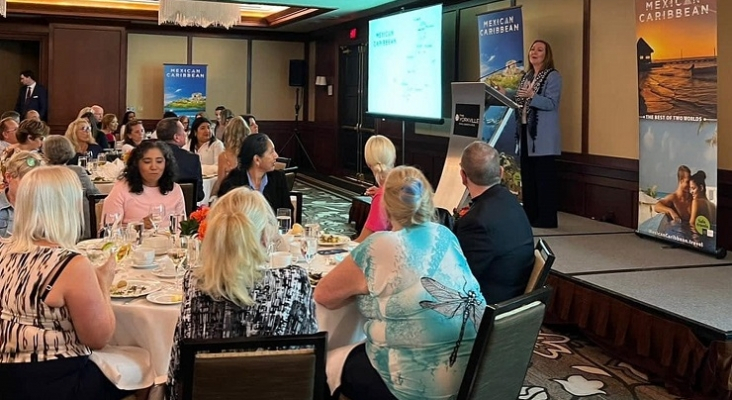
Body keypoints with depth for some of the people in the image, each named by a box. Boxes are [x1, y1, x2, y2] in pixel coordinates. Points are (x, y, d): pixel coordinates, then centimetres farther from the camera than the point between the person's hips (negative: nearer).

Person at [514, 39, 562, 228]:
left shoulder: (553, 76, -6)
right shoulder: (526, 76, 17)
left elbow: (551, 103, -16)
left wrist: (532, 96, -30)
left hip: (543, 136, -8)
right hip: (525, 132, 8)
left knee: (544, 177, -7)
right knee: (527, 176, 10)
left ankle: (546, 218, -3)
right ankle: (529, 215, 17)